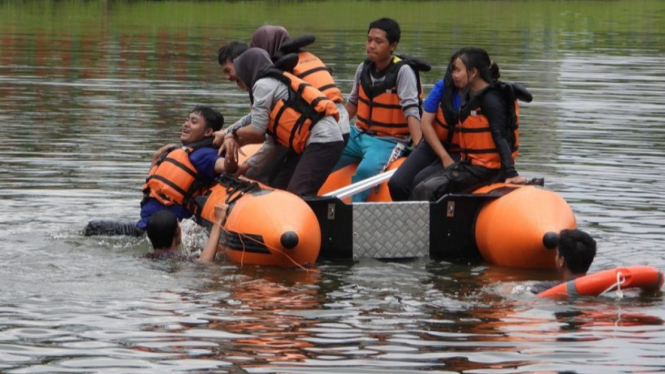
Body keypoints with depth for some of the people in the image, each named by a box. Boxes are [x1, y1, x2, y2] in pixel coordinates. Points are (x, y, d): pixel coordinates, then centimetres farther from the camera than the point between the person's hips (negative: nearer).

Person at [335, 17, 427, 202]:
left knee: (366, 170, -35)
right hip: (359, 134, 7)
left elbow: (411, 111, -20)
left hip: (388, 141, -7)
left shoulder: (403, 71, -14)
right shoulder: (363, 69, 4)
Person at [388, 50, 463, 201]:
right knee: (397, 184, -18)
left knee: (421, 181, -29)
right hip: (433, 147, 4)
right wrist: (445, 157, -11)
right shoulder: (443, 87, -4)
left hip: (461, 155, -4)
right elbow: (425, 124, -4)